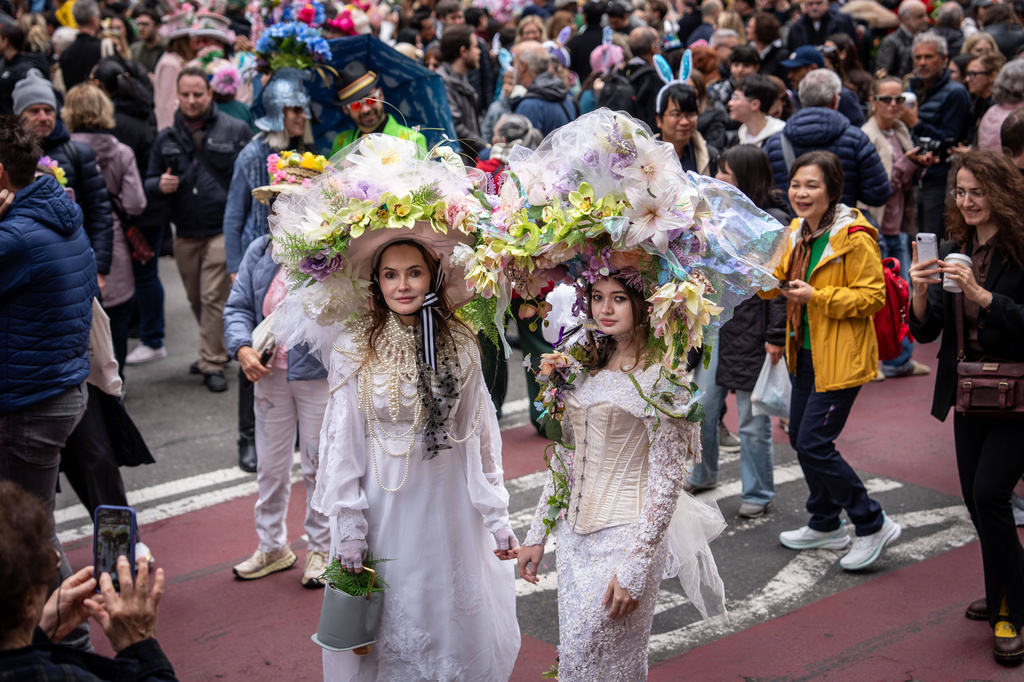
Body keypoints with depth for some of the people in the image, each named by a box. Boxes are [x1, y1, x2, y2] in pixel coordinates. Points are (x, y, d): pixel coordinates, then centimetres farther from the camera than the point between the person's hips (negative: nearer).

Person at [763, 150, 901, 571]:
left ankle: (873, 525, 8)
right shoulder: (798, 233, 8)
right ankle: (826, 526, 33)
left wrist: (817, 296, -24)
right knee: (800, 438, 15)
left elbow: (873, 296, -19)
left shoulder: (855, 237, -18)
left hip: (840, 357, -9)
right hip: (806, 353, 9)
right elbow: (778, 282, 18)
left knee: (814, 445, -10)